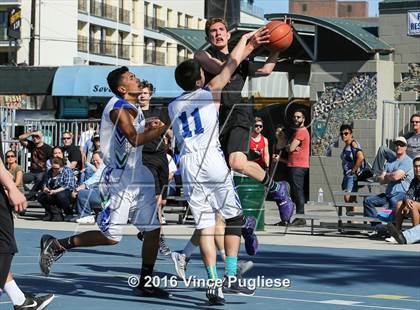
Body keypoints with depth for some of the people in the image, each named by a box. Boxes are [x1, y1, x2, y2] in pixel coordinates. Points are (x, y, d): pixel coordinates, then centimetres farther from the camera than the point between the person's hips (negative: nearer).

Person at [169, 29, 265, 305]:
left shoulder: (173, 106, 16)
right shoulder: (210, 93, 3)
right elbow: (231, 64, 12)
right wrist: (245, 40, 28)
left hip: (188, 165, 4)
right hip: (213, 161, -4)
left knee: (205, 225, 3)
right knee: (235, 218, 9)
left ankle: (213, 283, -6)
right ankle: (231, 276, 1)